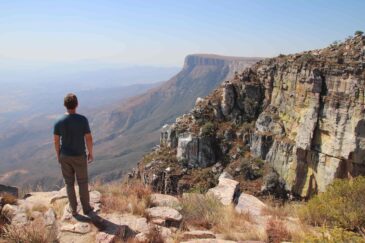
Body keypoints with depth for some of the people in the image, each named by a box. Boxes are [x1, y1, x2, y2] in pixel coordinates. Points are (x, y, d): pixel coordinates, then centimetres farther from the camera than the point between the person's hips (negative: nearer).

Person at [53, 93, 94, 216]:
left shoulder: (59, 122, -9)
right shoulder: (82, 119, -17)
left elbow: (56, 141, -3)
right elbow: (89, 138, -13)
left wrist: (58, 155, 12)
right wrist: (90, 153, 1)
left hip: (64, 156, 2)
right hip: (79, 156, -2)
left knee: (69, 183, 15)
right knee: (83, 182, 13)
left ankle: (73, 209, 26)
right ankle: (86, 208, 25)